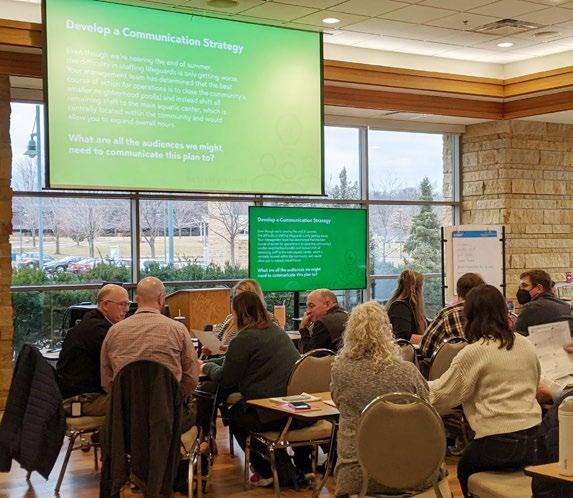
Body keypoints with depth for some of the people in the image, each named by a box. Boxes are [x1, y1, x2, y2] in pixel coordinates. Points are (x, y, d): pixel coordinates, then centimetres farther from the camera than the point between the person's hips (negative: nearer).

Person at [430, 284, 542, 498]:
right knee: (471, 461, 28)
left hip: (498, 444, -6)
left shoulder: (474, 352, -12)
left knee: (465, 470, 23)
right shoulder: (526, 346, 6)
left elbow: (441, 396, -7)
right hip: (532, 438, 6)